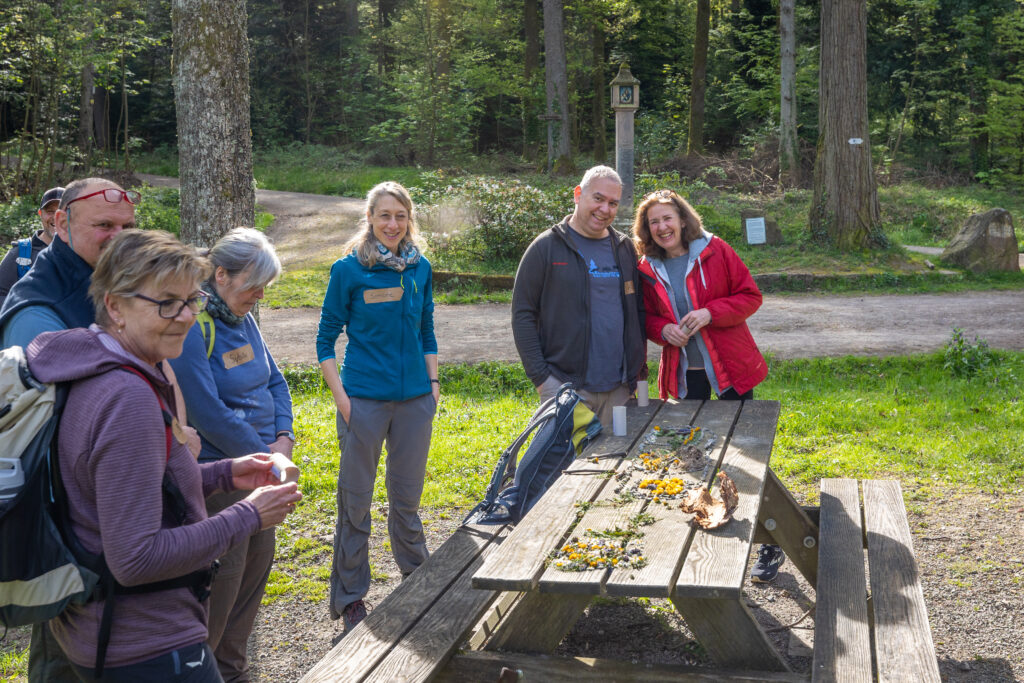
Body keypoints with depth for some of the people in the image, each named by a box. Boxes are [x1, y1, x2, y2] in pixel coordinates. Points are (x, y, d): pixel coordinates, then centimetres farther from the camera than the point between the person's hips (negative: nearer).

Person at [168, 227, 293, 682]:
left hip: (259, 465, 9)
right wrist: (264, 454, -13)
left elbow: (275, 381, 15)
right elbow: (208, 414, -23)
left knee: (258, 560, 15)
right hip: (217, 471, -9)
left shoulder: (243, 319, 8)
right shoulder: (193, 328, -20)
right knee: (223, 572, -2)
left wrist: (283, 438, -1)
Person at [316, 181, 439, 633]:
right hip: (365, 399, -3)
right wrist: (340, 396, -9)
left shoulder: (420, 269, 7)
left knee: (407, 495, 14)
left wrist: (434, 384, 10)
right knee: (355, 499, 4)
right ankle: (350, 598, 18)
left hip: (414, 398, 4)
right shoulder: (348, 270, -5)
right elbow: (326, 340, -1)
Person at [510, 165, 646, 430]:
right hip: (565, 385, -4)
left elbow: (638, 310, 18)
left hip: (618, 387, 5)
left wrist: (639, 366, 11)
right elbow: (523, 315, -4)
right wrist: (540, 376, -10)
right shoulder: (547, 247, -3)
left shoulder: (624, 248, 12)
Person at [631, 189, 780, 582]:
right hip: (683, 371, 3)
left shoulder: (714, 251, -6)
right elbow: (646, 317, 13)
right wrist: (662, 329, -9)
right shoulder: (647, 269, 3)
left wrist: (711, 312, -19)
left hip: (730, 366, -3)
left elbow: (750, 296, -4)